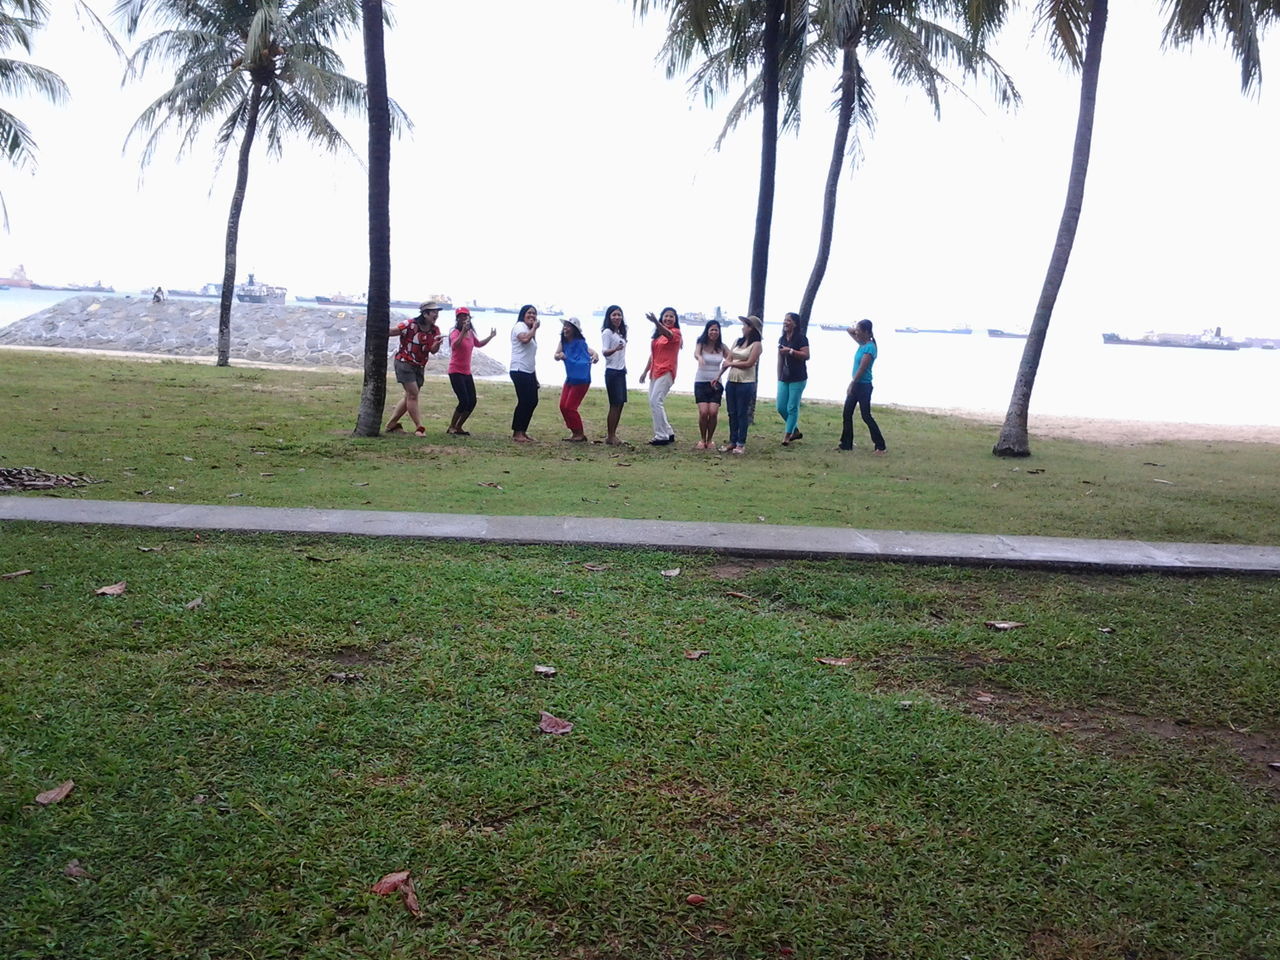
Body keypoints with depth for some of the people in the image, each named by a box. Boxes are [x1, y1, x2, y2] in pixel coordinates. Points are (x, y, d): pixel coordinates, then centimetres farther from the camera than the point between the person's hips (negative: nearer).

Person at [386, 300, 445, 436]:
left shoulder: (435, 330, 1)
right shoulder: (410, 325, -17)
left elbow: (433, 351, -4)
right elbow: (390, 332, -11)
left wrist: (437, 343, -24)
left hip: (419, 366, 7)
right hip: (404, 362, -7)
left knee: (410, 396, 11)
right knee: (413, 394, -13)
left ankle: (391, 424, 22)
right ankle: (419, 427, -9)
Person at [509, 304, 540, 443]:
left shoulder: (530, 330, 23)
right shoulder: (520, 326, -5)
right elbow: (524, 339, -29)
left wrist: (535, 375, 20)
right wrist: (534, 328, -13)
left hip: (529, 372, 10)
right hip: (519, 371, -10)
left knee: (533, 401, 8)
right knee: (524, 401, -10)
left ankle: (523, 431, 16)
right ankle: (517, 433, -4)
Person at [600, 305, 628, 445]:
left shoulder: (620, 333, 12)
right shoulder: (607, 332, -10)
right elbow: (604, 352, -20)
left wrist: (624, 367, 14)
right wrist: (615, 349, -38)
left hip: (621, 371, 8)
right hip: (612, 372, -8)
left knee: (621, 403, 6)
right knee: (615, 404, -8)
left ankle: (613, 435, 12)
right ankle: (610, 437, -2)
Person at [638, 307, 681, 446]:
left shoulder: (675, 332, -5)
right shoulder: (658, 334, 17)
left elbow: (668, 334, -30)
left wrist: (655, 322, -48)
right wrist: (645, 371, 20)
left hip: (666, 372, -8)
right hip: (655, 372, 8)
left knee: (656, 401, -17)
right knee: (653, 402, 9)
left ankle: (662, 436, -12)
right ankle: (669, 433, 18)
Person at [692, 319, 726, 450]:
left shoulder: (721, 347, 4)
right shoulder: (701, 344, -3)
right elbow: (696, 353, -23)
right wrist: (699, 357, -48)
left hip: (716, 383, 2)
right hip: (701, 382, -2)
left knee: (713, 412, -12)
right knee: (703, 412, -14)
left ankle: (710, 440, 9)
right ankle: (702, 440, 7)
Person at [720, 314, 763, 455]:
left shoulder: (756, 344, -6)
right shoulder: (738, 341, 13)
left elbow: (749, 363, -14)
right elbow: (728, 359, 10)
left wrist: (731, 363, -4)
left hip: (746, 383, -6)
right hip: (731, 381, 6)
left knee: (742, 414, 0)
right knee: (732, 413, 9)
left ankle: (741, 444, 6)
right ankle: (732, 442, 16)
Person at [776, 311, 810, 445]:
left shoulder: (801, 338, -7)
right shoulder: (782, 339, 13)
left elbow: (806, 355, -17)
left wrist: (790, 351, -21)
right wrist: (778, 378, 15)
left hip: (798, 378, -7)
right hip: (784, 378, 7)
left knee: (792, 408, -5)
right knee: (781, 408, 5)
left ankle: (787, 435, 3)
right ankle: (795, 431, 22)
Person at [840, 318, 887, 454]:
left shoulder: (869, 347, -18)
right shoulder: (862, 344, 8)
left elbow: (862, 369, -21)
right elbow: (849, 331, 21)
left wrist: (852, 384, -18)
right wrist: (855, 327, 1)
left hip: (863, 386, -9)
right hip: (855, 384, 9)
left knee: (866, 416, -5)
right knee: (847, 414, 10)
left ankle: (880, 446, 3)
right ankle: (846, 444, 18)